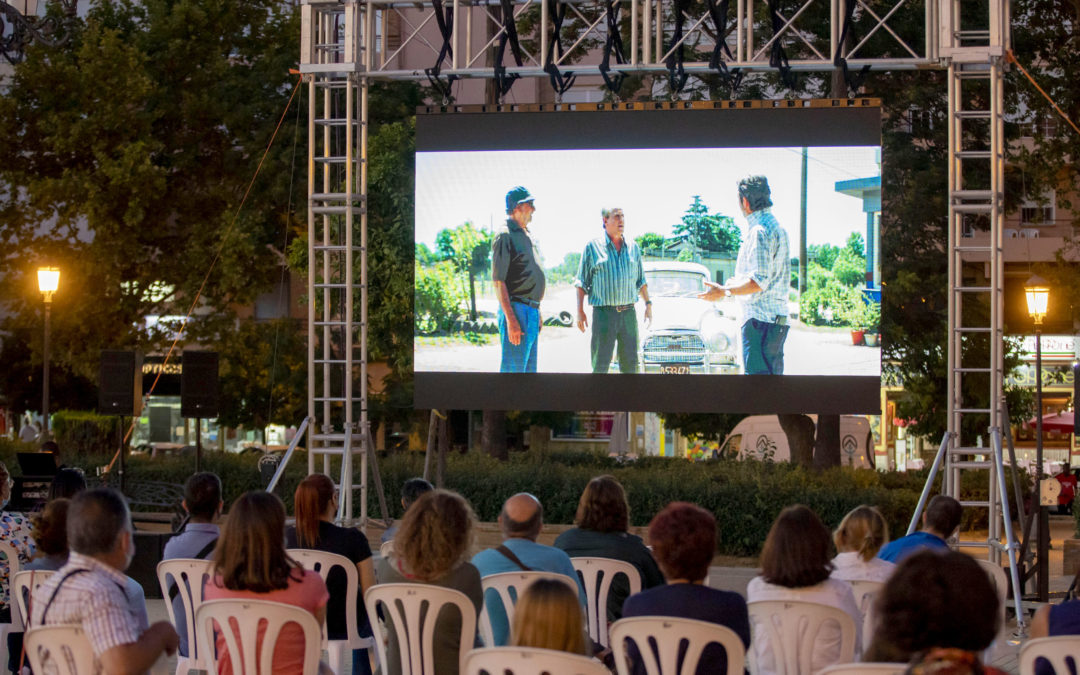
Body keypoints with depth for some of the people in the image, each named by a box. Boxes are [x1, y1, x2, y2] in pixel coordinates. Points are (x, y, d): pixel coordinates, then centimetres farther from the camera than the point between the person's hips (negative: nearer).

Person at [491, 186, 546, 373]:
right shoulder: (505, 236, -10)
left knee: (529, 371, 11)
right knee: (513, 371, -11)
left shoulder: (528, 236, 19)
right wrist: (511, 320, -22)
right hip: (516, 309, -10)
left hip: (531, 312, 10)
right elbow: (498, 281, -16)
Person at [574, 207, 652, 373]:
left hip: (629, 314, 3)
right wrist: (580, 310, -3)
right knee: (601, 364, -4)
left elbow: (641, 280, 21)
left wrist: (648, 304, 13)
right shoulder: (593, 247, 2)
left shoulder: (633, 247, 12)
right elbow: (581, 282, 4)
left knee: (630, 362, 3)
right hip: (603, 314, -3)